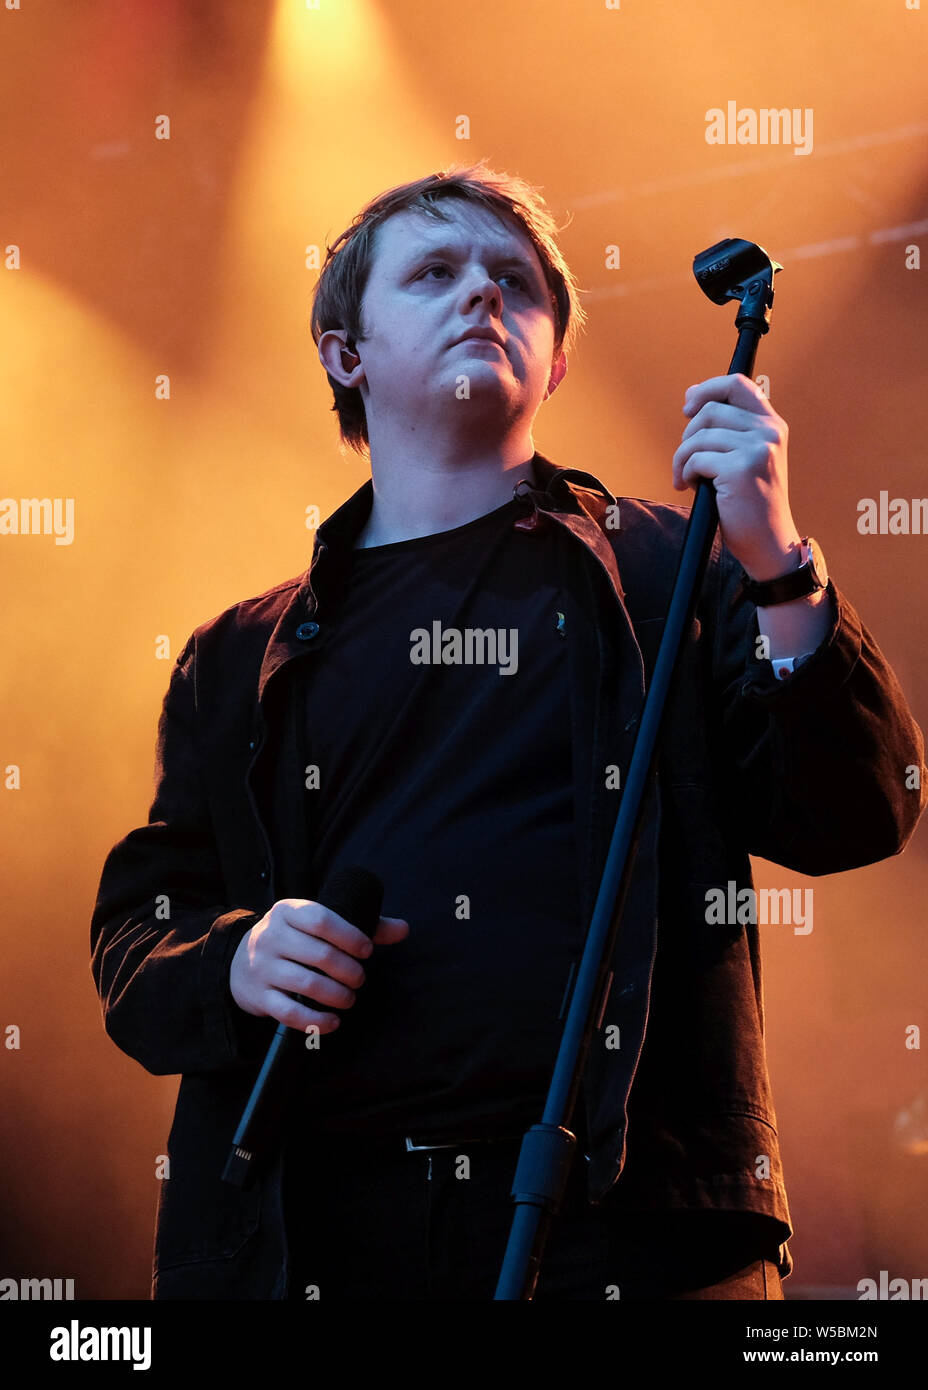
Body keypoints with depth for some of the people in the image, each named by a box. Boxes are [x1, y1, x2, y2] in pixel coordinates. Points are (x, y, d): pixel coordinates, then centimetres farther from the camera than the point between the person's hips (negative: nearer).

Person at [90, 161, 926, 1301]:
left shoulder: (668, 570, 12)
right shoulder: (239, 661, 18)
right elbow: (131, 932, 18)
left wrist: (777, 568, -12)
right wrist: (230, 965, -4)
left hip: (625, 1217, -2)